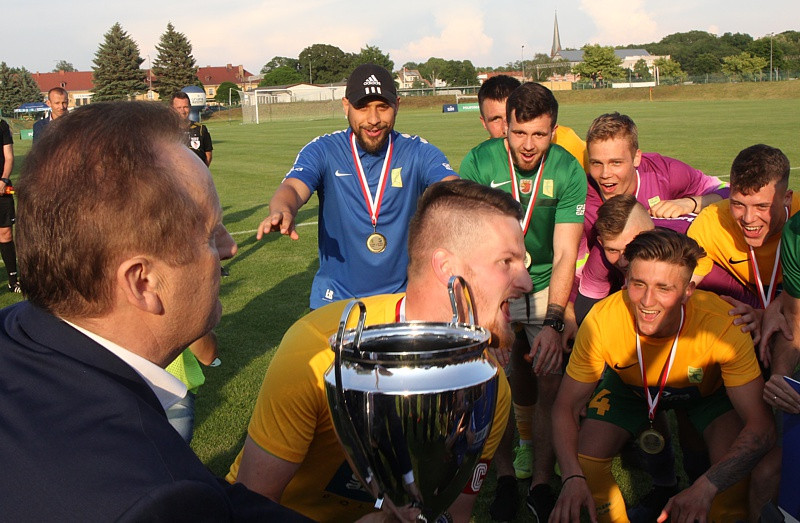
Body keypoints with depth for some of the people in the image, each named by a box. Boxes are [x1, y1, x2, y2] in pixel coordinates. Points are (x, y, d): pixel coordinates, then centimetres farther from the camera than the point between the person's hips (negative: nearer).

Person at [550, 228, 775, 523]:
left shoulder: (724, 325, -39)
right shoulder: (601, 321, -35)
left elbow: (760, 426, -37)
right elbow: (566, 407, -24)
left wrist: (706, 487, -53)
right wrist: (573, 477, -41)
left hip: (708, 389, -1)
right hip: (629, 386, 1)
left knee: (733, 464, -28)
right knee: (585, 460, -16)